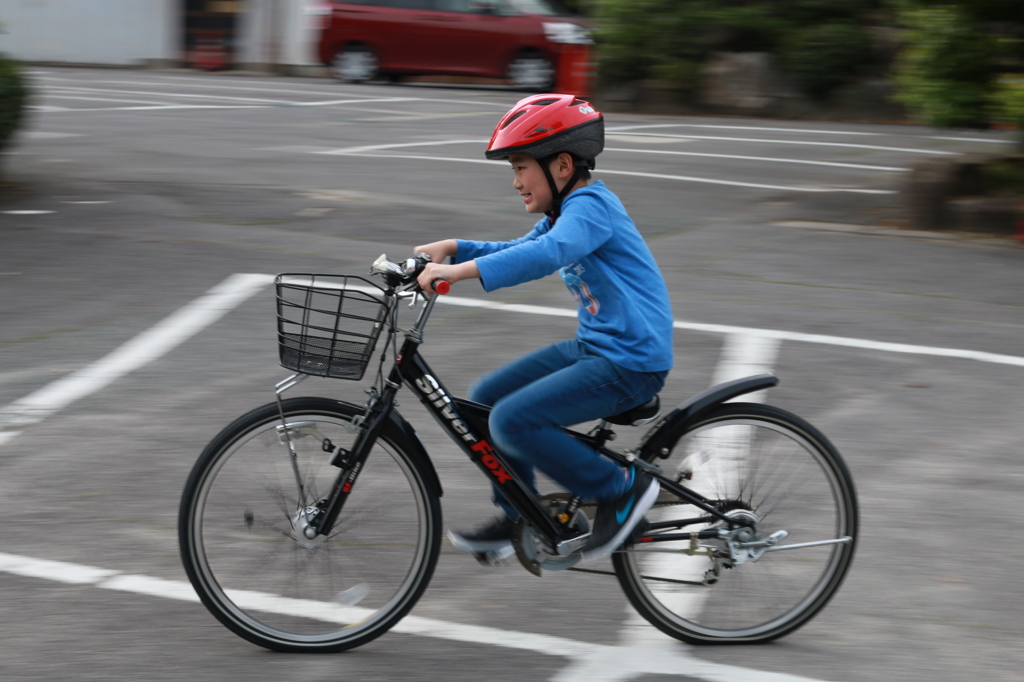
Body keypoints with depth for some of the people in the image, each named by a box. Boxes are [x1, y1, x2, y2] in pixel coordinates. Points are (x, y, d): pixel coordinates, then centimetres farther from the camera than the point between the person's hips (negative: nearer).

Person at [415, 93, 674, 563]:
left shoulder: (590, 206, -18)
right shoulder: (566, 212, 13)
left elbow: (548, 253, -37)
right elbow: (520, 251, 24)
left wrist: (460, 272, -43)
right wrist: (453, 248, 8)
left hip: (630, 364, -10)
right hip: (594, 347, 10)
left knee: (512, 421, -20)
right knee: (485, 400, 10)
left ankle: (622, 489, -6)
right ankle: (518, 520, 22)